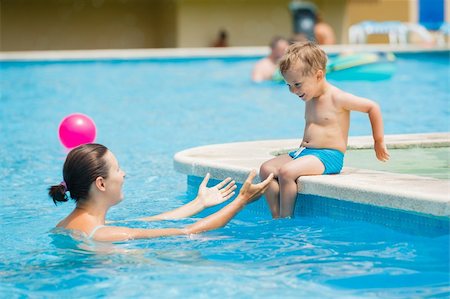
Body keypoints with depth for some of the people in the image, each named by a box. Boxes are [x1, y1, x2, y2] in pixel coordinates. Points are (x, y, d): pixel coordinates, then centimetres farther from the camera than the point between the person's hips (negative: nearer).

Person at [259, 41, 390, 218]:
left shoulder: (337, 98, -9)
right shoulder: (310, 99, 15)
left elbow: (373, 107, -5)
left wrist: (378, 142, 0)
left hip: (329, 156, -9)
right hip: (305, 151, 9)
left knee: (286, 172, -30)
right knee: (266, 169, -9)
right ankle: (276, 218, -16)